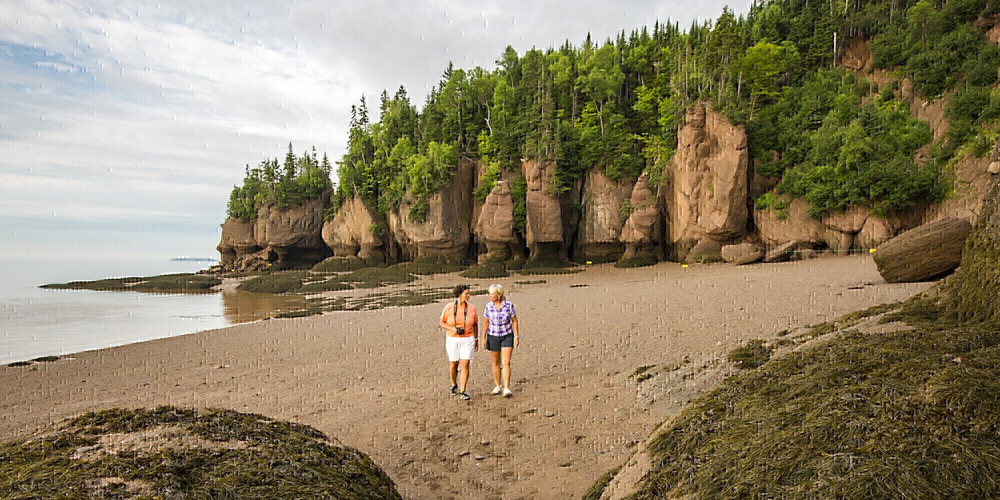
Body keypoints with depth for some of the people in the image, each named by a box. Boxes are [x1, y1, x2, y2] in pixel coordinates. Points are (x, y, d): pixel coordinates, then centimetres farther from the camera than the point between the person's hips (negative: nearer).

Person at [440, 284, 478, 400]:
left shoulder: (471, 308, -3)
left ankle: (462, 391, 0)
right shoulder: (449, 307, -7)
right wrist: (452, 329, -19)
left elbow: (475, 324, 8)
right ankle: (454, 385, 37)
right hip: (452, 340, 0)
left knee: (465, 365, -7)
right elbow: (442, 323, -1)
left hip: (467, 340, 0)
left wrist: (476, 340, 11)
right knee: (453, 365, 10)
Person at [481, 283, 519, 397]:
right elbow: (485, 322, 1)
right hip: (493, 337, 2)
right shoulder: (488, 306, -7)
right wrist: (483, 338, 1)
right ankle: (497, 386, 24)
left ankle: (506, 388, -11)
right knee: (496, 362, 10)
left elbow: (514, 321, -6)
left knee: (506, 362, -11)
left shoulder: (509, 305, -12)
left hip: (507, 336, -2)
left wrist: (517, 336, -9)